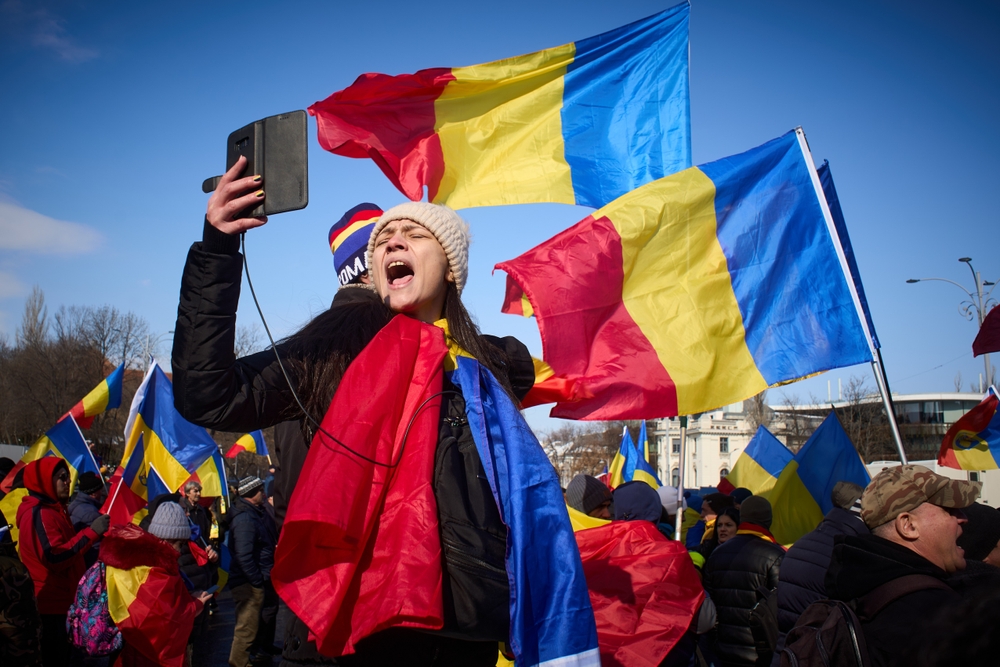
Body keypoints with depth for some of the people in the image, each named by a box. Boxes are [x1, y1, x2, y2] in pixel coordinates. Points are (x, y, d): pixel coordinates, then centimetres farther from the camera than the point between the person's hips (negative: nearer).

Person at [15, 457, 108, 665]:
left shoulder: (51, 510, 17)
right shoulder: (40, 514, -16)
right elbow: (56, 557, -25)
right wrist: (91, 532, -24)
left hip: (58, 602, 10)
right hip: (51, 604, -10)